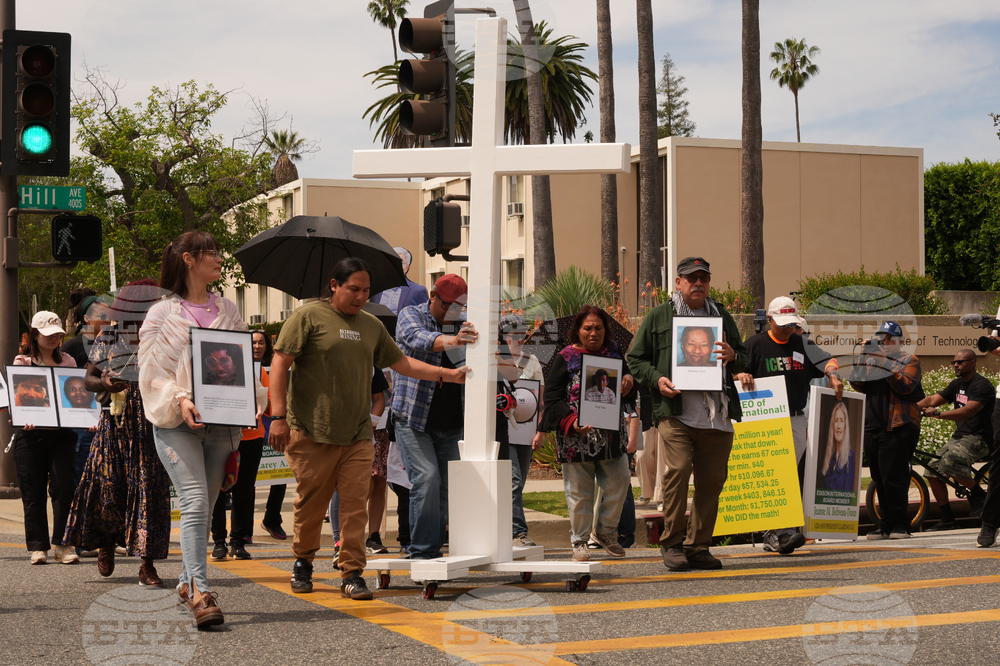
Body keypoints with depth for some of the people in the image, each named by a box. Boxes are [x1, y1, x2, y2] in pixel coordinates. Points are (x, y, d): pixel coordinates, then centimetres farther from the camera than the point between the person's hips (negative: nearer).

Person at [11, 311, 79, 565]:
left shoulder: (68, 362, 13)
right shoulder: (22, 361, 6)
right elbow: (17, 397, 0)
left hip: (62, 432, 1)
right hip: (31, 433, -1)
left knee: (64, 486, -8)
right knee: (33, 492, 1)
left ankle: (62, 543, 0)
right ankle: (38, 546, 8)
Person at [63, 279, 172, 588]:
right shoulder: (108, 337, 8)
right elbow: (89, 378, 11)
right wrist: (104, 383, -12)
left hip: (154, 423, 0)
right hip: (116, 422, 1)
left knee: (151, 488, -6)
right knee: (107, 483, -1)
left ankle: (147, 564, -2)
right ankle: (106, 540, 31)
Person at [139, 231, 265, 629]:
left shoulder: (228, 311, 15)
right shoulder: (162, 314, 3)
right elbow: (152, 371, -1)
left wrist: (252, 397, -1)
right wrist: (180, 400, -17)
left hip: (221, 421, 4)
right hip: (177, 424, -4)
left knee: (204, 506, 9)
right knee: (195, 503, -16)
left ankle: (188, 582, 24)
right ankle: (200, 593, -20)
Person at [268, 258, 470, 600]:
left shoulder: (372, 326, 16)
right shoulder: (308, 317, -1)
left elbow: (403, 364, 23)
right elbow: (280, 365, -4)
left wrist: (449, 374, 15)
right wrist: (278, 416, -12)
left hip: (357, 435, 4)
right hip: (312, 432, -4)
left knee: (355, 504, -3)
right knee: (310, 503, 4)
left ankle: (352, 573, 2)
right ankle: (303, 562, 25)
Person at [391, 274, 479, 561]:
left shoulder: (463, 326, 13)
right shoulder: (411, 316, -2)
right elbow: (418, 339, -25)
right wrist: (450, 341, -45)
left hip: (450, 423, 5)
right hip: (413, 419, -5)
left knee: (446, 486, 3)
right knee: (426, 479, -16)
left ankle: (433, 548, 14)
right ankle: (422, 550, -9)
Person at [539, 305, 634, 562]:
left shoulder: (613, 351, 11)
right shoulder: (565, 358, -2)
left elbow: (625, 375, 25)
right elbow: (552, 398, -5)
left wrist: (629, 380, -1)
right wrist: (570, 421, -21)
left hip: (611, 434, 4)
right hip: (577, 438, -4)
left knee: (619, 483, 1)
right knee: (580, 491, 1)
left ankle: (605, 531, 22)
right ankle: (579, 541, 15)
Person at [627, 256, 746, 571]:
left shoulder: (721, 316, 21)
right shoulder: (658, 316, 11)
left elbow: (744, 360, 25)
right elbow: (636, 359, 12)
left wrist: (732, 356, 1)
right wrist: (656, 379, -7)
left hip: (717, 415, 4)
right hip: (675, 412, -4)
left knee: (712, 479, 2)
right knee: (677, 469, -17)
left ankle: (698, 546, 13)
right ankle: (671, 542, -4)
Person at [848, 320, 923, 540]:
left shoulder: (909, 361, 5)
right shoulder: (871, 359, 21)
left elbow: (906, 386, -11)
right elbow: (860, 386, 12)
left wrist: (888, 370, -22)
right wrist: (857, 365, -2)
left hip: (898, 427, -6)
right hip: (872, 426, 6)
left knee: (893, 477, -11)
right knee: (880, 479, 7)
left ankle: (899, 524, -5)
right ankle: (886, 524, 13)